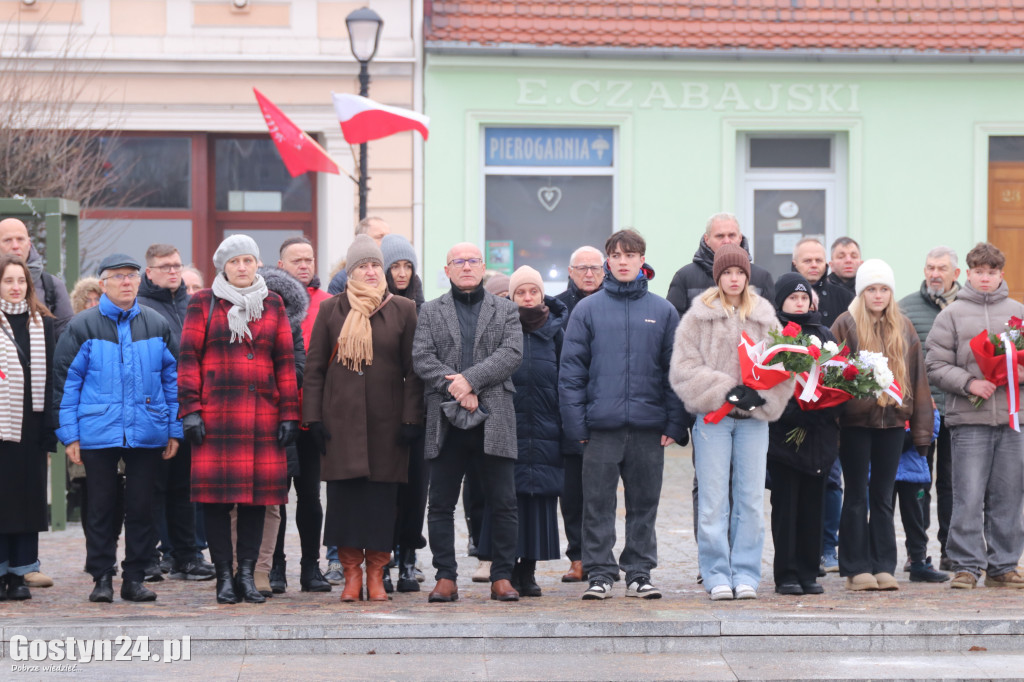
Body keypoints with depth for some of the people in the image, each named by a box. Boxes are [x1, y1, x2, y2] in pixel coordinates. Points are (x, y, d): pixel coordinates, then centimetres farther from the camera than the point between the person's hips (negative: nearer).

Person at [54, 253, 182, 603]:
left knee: (142, 506, 5)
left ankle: (135, 577, 12)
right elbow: (66, 381, 1)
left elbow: (172, 378, 11)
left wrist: (175, 430, 7)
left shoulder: (156, 325, 8)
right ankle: (102, 577, 12)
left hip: (147, 434, 2)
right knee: (101, 506, 4)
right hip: (98, 433, -2)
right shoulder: (83, 326, 1)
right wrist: (69, 435, -4)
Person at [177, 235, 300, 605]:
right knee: (216, 494, -4)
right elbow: (189, 359, 3)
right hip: (216, 411, -2)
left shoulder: (272, 304, 13)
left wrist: (289, 413, 6)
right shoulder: (203, 304, 6)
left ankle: (246, 574, 9)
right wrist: (191, 410, -6)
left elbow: (285, 361, 12)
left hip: (263, 412, 2)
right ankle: (224, 577, 3)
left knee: (259, 491, 1)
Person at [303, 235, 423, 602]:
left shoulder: (403, 309, 4)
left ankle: (376, 574, 8)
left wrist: (412, 418, -3)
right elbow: (315, 366, 7)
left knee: (382, 493, 0)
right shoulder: (331, 310, 6)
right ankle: (351, 573, 6)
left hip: (386, 417, 0)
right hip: (341, 417, 0)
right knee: (344, 492, -1)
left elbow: (413, 369, 4)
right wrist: (313, 417, 0)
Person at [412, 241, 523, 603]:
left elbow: (512, 353, -3)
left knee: (503, 504, 0)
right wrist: (455, 387, -13)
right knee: (440, 505, 1)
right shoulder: (430, 312, 13)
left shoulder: (506, 310, 12)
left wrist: (470, 379, -14)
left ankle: (502, 577, 7)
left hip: (494, 420, 0)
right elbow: (421, 357, 1)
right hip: (446, 420, 0)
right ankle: (446, 578, 8)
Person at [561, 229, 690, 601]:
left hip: (648, 427, 1)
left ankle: (639, 572, 15)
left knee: (644, 504, 7)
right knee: (598, 504, 2)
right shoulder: (587, 310, 3)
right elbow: (571, 370, 1)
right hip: (601, 426, -1)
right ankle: (600, 574, 9)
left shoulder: (663, 311, 6)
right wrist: (575, 423, -7)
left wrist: (675, 424, -2)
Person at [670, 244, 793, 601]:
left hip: (754, 418, 2)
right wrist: (727, 391, -12)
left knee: (751, 499, 2)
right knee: (713, 500, -2)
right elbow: (684, 369, -3)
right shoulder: (698, 317, 2)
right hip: (712, 417, -2)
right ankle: (717, 575, 4)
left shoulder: (765, 318, 9)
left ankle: (746, 574, 8)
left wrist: (761, 397, -10)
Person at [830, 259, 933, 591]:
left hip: (892, 421, 3)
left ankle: (883, 567, 12)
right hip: (856, 421, -3)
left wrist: (921, 427, 6)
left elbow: (917, 377, 11)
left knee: (883, 496, 8)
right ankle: (857, 569, 6)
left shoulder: (904, 328, 10)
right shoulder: (846, 325, -2)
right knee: (857, 496, 2)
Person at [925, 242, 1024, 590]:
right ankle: (966, 565, 1)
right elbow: (936, 366, 1)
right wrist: (969, 383, -13)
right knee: (969, 497, -5)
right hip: (969, 419, -2)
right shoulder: (952, 315, 5)